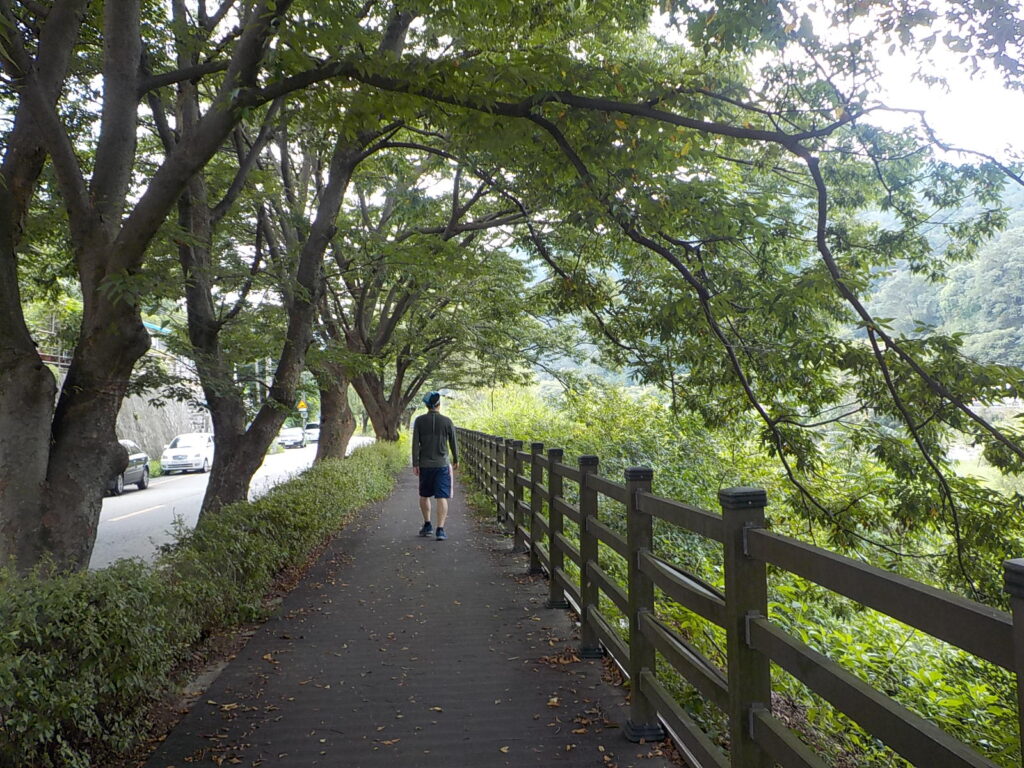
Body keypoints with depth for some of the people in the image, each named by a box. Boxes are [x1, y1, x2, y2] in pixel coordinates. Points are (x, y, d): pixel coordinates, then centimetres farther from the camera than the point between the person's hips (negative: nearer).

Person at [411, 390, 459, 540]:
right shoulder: (447, 421, -3)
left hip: (424, 465, 1)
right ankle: (440, 529, -9)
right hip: (442, 464, -1)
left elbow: (415, 443, -5)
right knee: (441, 497, -1)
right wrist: (456, 460, 17)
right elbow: (453, 443, 3)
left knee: (424, 496, 19)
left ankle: (427, 525, 27)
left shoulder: (419, 421, -2)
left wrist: (415, 464, -2)